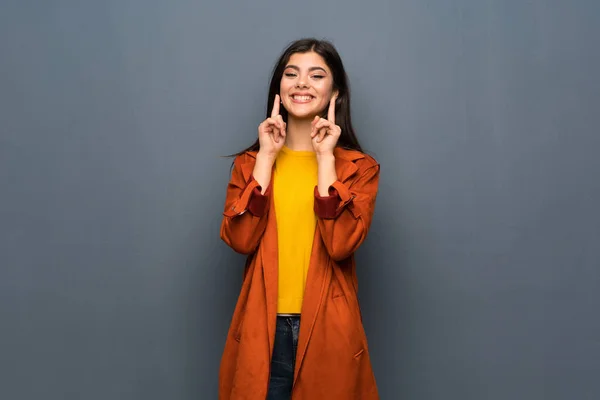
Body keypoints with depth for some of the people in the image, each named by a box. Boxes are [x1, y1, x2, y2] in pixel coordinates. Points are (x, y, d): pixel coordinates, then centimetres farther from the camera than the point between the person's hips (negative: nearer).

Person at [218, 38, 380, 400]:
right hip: (263, 331, 1)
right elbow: (240, 239, -10)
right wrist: (266, 156, -8)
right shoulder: (249, 162, 6)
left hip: (329, 331, -1)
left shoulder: (359, 167, 0)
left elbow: (341, 245, -15)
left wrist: (326, 158, -13)